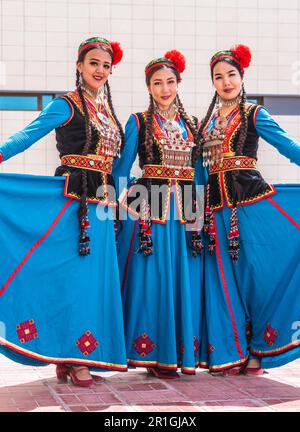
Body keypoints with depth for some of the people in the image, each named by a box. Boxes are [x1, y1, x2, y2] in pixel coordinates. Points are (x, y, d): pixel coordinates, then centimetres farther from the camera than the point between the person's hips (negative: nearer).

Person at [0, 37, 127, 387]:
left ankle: (69, 358, 10)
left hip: (100, 203, 7)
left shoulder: (107, 111, 18)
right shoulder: (66, 105, -2)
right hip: (73, 199, -7)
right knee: (75, 274, -8)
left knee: (94, 276, 4)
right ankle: (74, 358, -3)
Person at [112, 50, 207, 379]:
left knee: (184, 277, 3)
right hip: (150, 208, -4)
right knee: (153, 277, -5)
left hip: (186, 209, 4)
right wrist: (122, 203, -5)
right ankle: (155, 354, 3)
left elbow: (199, 170, 16)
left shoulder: (191, 124, 16)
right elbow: (122, 167, 2)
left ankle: (182, 351, 11)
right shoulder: (138, 122, 6)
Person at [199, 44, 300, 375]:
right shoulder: (207, 120, 17)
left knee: (257, 271, -4)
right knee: (226, 277, 5)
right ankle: (234, 352, 13)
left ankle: (257, 351, 7)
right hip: (217, 204, 5)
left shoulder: (253, 114, 3)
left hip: (251, 198, -4)